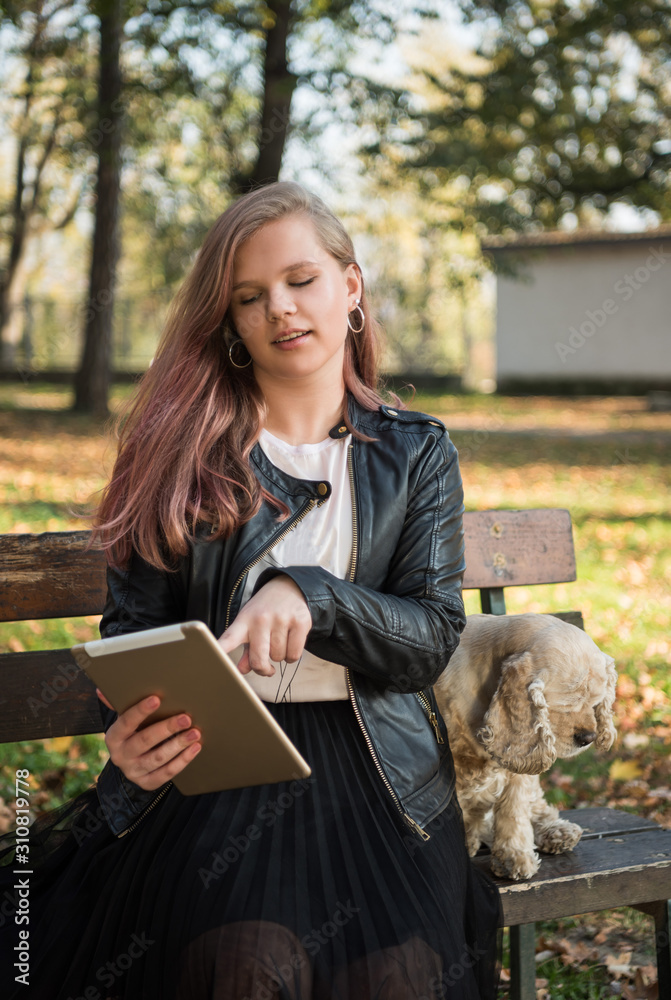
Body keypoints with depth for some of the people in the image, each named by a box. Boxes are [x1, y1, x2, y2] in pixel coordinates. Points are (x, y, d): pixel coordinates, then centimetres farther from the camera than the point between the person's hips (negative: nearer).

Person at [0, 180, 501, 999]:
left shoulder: (415, 453, 10)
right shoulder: (184, 448, 8)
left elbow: (433, 636, 1)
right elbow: (133, 621, 5)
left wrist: (309, 595, -19)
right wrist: (128, 727, -18)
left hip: (370, 769, 1)